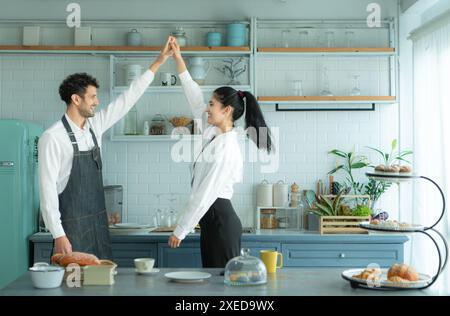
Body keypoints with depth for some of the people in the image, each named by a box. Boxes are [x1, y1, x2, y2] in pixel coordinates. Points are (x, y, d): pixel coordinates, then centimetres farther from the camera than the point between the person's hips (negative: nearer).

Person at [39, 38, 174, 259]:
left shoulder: (95, 127, 6)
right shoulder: (53, 138, -14)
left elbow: (127, 99, 9)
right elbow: (47, 189, -15)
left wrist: (158, 62, 10)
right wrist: (58, 235, -18)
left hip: (98, 222, 7)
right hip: (71, 226, -7)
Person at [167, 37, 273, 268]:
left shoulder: (226, 148, -18)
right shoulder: (214, 133, 8)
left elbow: (205, 195, -20)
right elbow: (194, 97, 17)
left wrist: (180, 230, -16)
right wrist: (178, 58, 16)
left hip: (220, 221, -9)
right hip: (212, 220, 9)